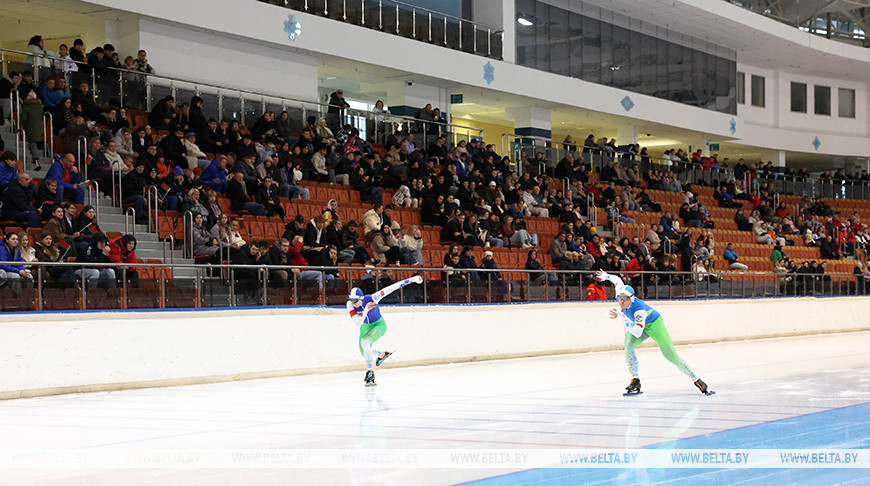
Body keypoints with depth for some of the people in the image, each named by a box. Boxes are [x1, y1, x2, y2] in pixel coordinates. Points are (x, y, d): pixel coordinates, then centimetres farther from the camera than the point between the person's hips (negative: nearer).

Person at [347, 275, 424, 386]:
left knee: (365, 341, -29)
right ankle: (382, 355, 46)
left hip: (379, 325, -5)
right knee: (363, 352, 14)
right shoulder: (350, 304, -27)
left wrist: (413, 279, -30)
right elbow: (358, 323, -35)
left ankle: (370, 372, -22)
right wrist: (365, 310, -53)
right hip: (366, 326, 5)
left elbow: (390, 289, -31)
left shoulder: (371, 298, -34)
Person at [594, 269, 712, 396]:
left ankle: (697, 381, 5)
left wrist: (621, 317, -56)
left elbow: (638, 333, -50)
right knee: (629, 345, -22)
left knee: (671, 356, -8)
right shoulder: (620, 295, -22)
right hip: (640, 325, 6)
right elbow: (618, 281, 0)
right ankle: (635, 381, -12)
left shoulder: (639, 309, -41)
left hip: (654, 324, -6)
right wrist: (605, 276, 17)